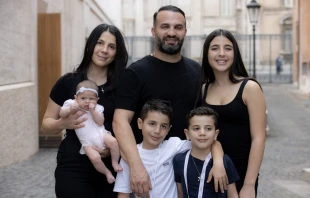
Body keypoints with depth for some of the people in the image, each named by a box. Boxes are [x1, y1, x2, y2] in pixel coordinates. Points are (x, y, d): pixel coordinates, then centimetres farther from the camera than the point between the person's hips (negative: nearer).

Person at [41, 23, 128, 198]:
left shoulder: (121, 85, 2)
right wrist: (63, 123, -16)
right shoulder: (68, 82, -1)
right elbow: (46, 124, 5)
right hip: (73, 169, -1)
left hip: (111, 169, 1)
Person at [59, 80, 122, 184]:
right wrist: (70, 109, -21)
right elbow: (61, 114, -2)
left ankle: (115, 163, -1)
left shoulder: (97, 108, 7)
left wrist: (93, 111, -15)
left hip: (101, 134, 2)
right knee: (95, 157, -25)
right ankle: (107, 172, 2)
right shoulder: (72, 104, 4)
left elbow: (100, 122, -4)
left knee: (114, 142, -25)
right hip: (87, 142, -2)